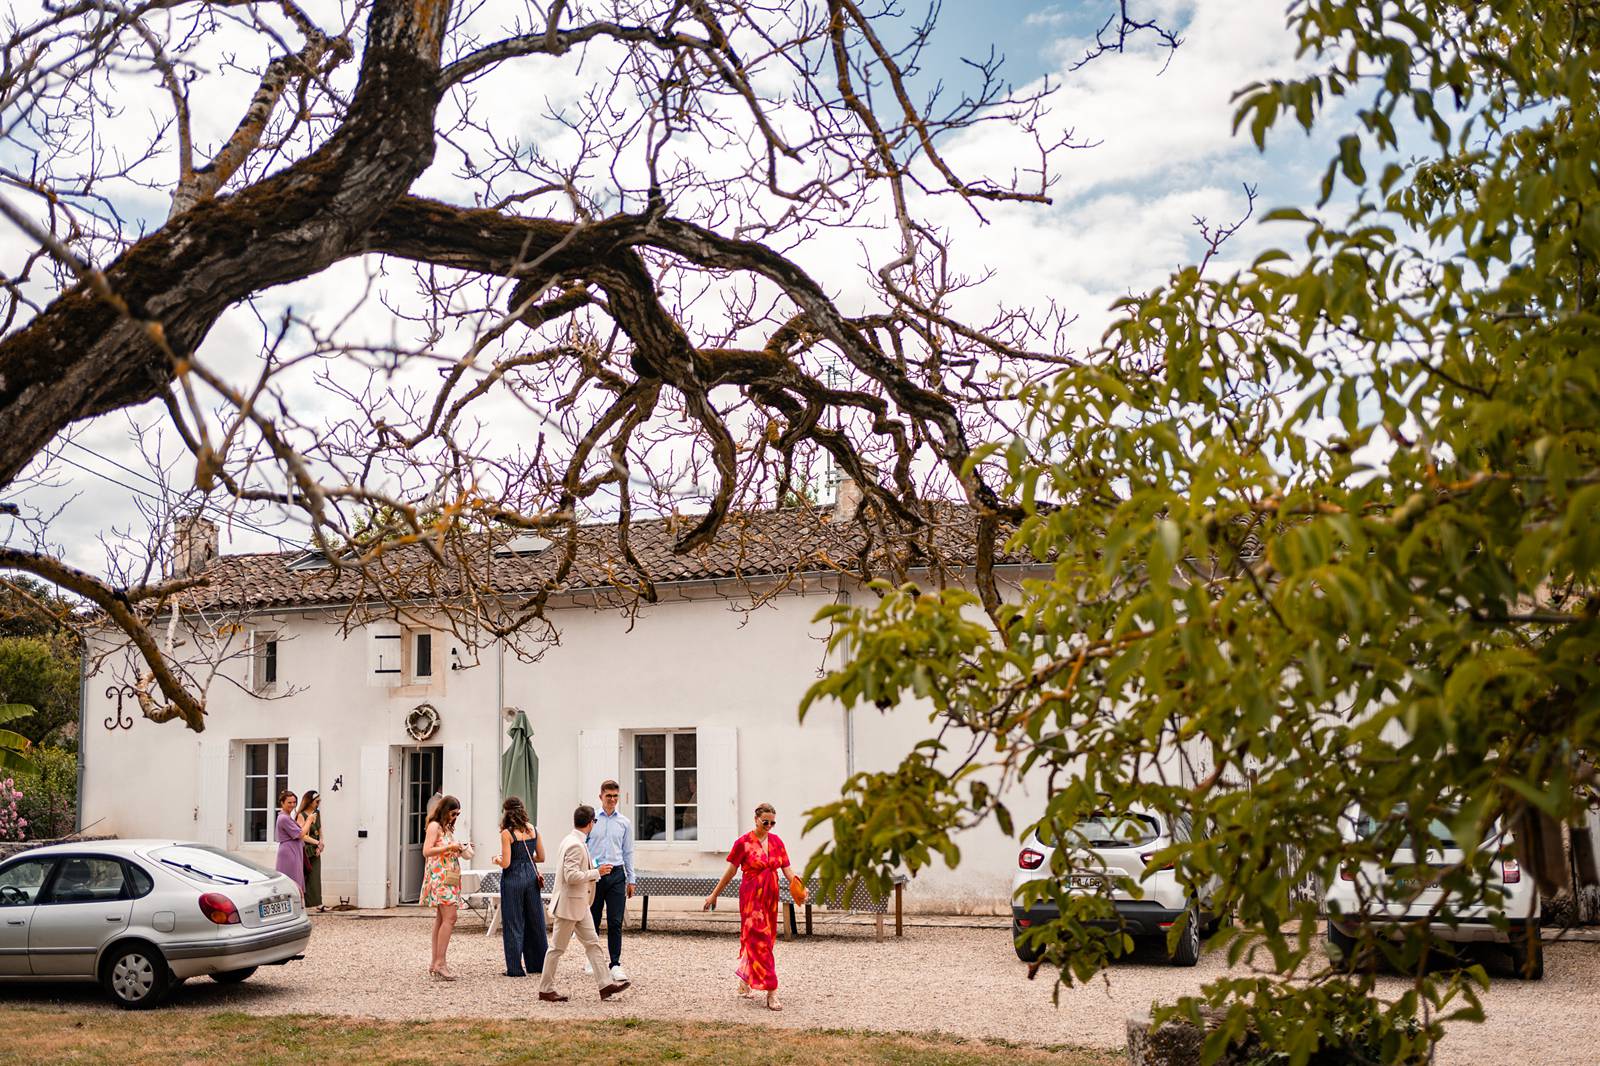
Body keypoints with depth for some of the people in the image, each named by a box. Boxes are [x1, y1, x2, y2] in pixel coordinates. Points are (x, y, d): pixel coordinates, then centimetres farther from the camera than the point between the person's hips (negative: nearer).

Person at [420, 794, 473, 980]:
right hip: (439, 877, -10)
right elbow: (427, 851, -16)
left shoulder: (447, 828, 20)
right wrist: (449, 847, -21)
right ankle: (440, 963, -17)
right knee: (449, 918, -16)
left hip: (450, 877, 10)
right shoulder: (434, 826, -7)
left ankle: (435, 963, 10)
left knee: (441, 919, 8)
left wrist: (461, 849, 12)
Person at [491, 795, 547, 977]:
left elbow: (506, 863, -14)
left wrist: (497, 859, 6)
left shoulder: (507, 833, -12)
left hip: (513, 878, -5)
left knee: (513, 923, 3)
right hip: (531, 877, 5)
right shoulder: (533, 830, 4)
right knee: (535, 921, 14)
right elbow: (541, 857, 7)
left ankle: (516, 968, 5)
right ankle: (538, 963, 21)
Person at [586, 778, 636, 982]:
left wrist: (631, 880, 9)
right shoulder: (591, 819, 2)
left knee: (615, 923, -4)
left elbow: (628, 852, 11)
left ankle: (615, 964, -2)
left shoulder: (624, 822, 8)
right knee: (592, 921, 8)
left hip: (616, 875, 1)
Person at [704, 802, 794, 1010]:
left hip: (770, 897, 5)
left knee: (753, 939, 12)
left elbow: (786, 870, 5)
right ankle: (771, 992, -9)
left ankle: (744, 980, 29)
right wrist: (714, 895, 0)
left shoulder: (776, 842, 7)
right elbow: (730, 871, -2)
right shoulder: (744, 843, -7)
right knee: (759, 941, -7)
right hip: (751, 897, -5)